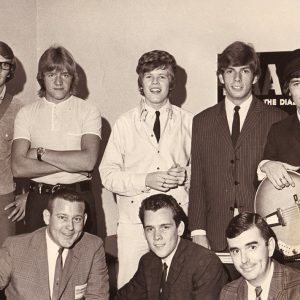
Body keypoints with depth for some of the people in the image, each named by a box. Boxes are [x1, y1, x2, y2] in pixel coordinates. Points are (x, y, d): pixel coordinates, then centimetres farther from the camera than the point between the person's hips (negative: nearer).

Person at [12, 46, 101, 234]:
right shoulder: (26, 114, 4)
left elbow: (88, 161, -15)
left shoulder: (89, 111, -1)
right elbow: (18, 168, -7)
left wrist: (40, 153, -9)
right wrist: (70, 163, -13)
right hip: (38, 199, 2)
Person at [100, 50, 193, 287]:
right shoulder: (125, 123, 6)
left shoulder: (188, 122, 8)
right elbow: (107, 174, 1)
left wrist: (185, 176, -9)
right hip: (134, 220, 0)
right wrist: (146, 180, -12)